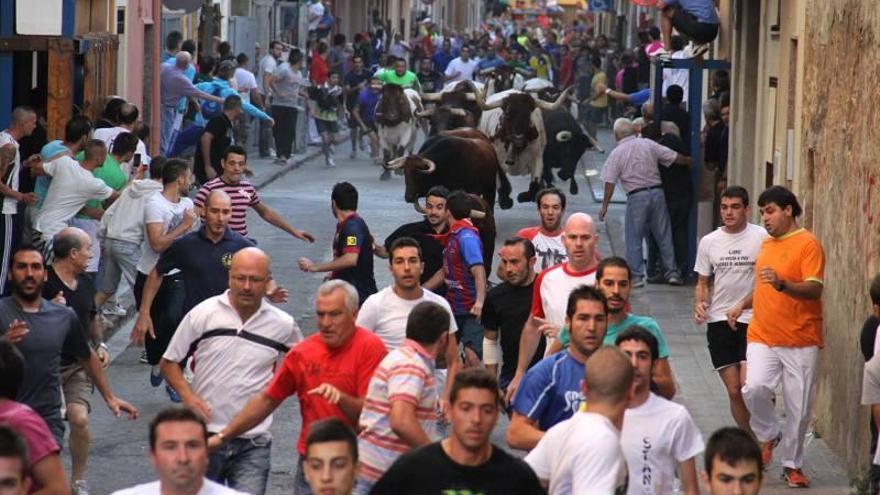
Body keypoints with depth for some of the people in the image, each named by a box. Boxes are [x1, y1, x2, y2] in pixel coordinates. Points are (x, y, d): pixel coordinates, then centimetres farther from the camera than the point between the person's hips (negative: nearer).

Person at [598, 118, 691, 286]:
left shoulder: (616, 154, -1)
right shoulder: (647, 144, 5)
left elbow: (610, 182, -4)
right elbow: (674, 157, 6)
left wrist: (604, 206, 2)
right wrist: (690, 161, 24)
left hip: (636, 196, -3)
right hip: (656, 191, 3)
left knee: (634, 238, 5)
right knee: (664, 235, 11)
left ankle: (636, 276, 2)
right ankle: (672, 272, 12)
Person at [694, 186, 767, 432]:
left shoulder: (761, 237, -4)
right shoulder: (709, 242, 7)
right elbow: (702, 282, 14)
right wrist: (699, 304, -5)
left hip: (753, 319, -3)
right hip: (719, 321, 3)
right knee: (734, 390, 4)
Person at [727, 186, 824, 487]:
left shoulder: (808, 244, -7)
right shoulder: (766, 244, 15)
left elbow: (814, 289, -18)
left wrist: (781, 284, -34)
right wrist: (743, 304, 15)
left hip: (800, 341, -5)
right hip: (762, 337, 5)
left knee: (799, 408, 2)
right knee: (754, 388, -20)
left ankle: (792, 464, 19)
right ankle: (769, 435, 7)